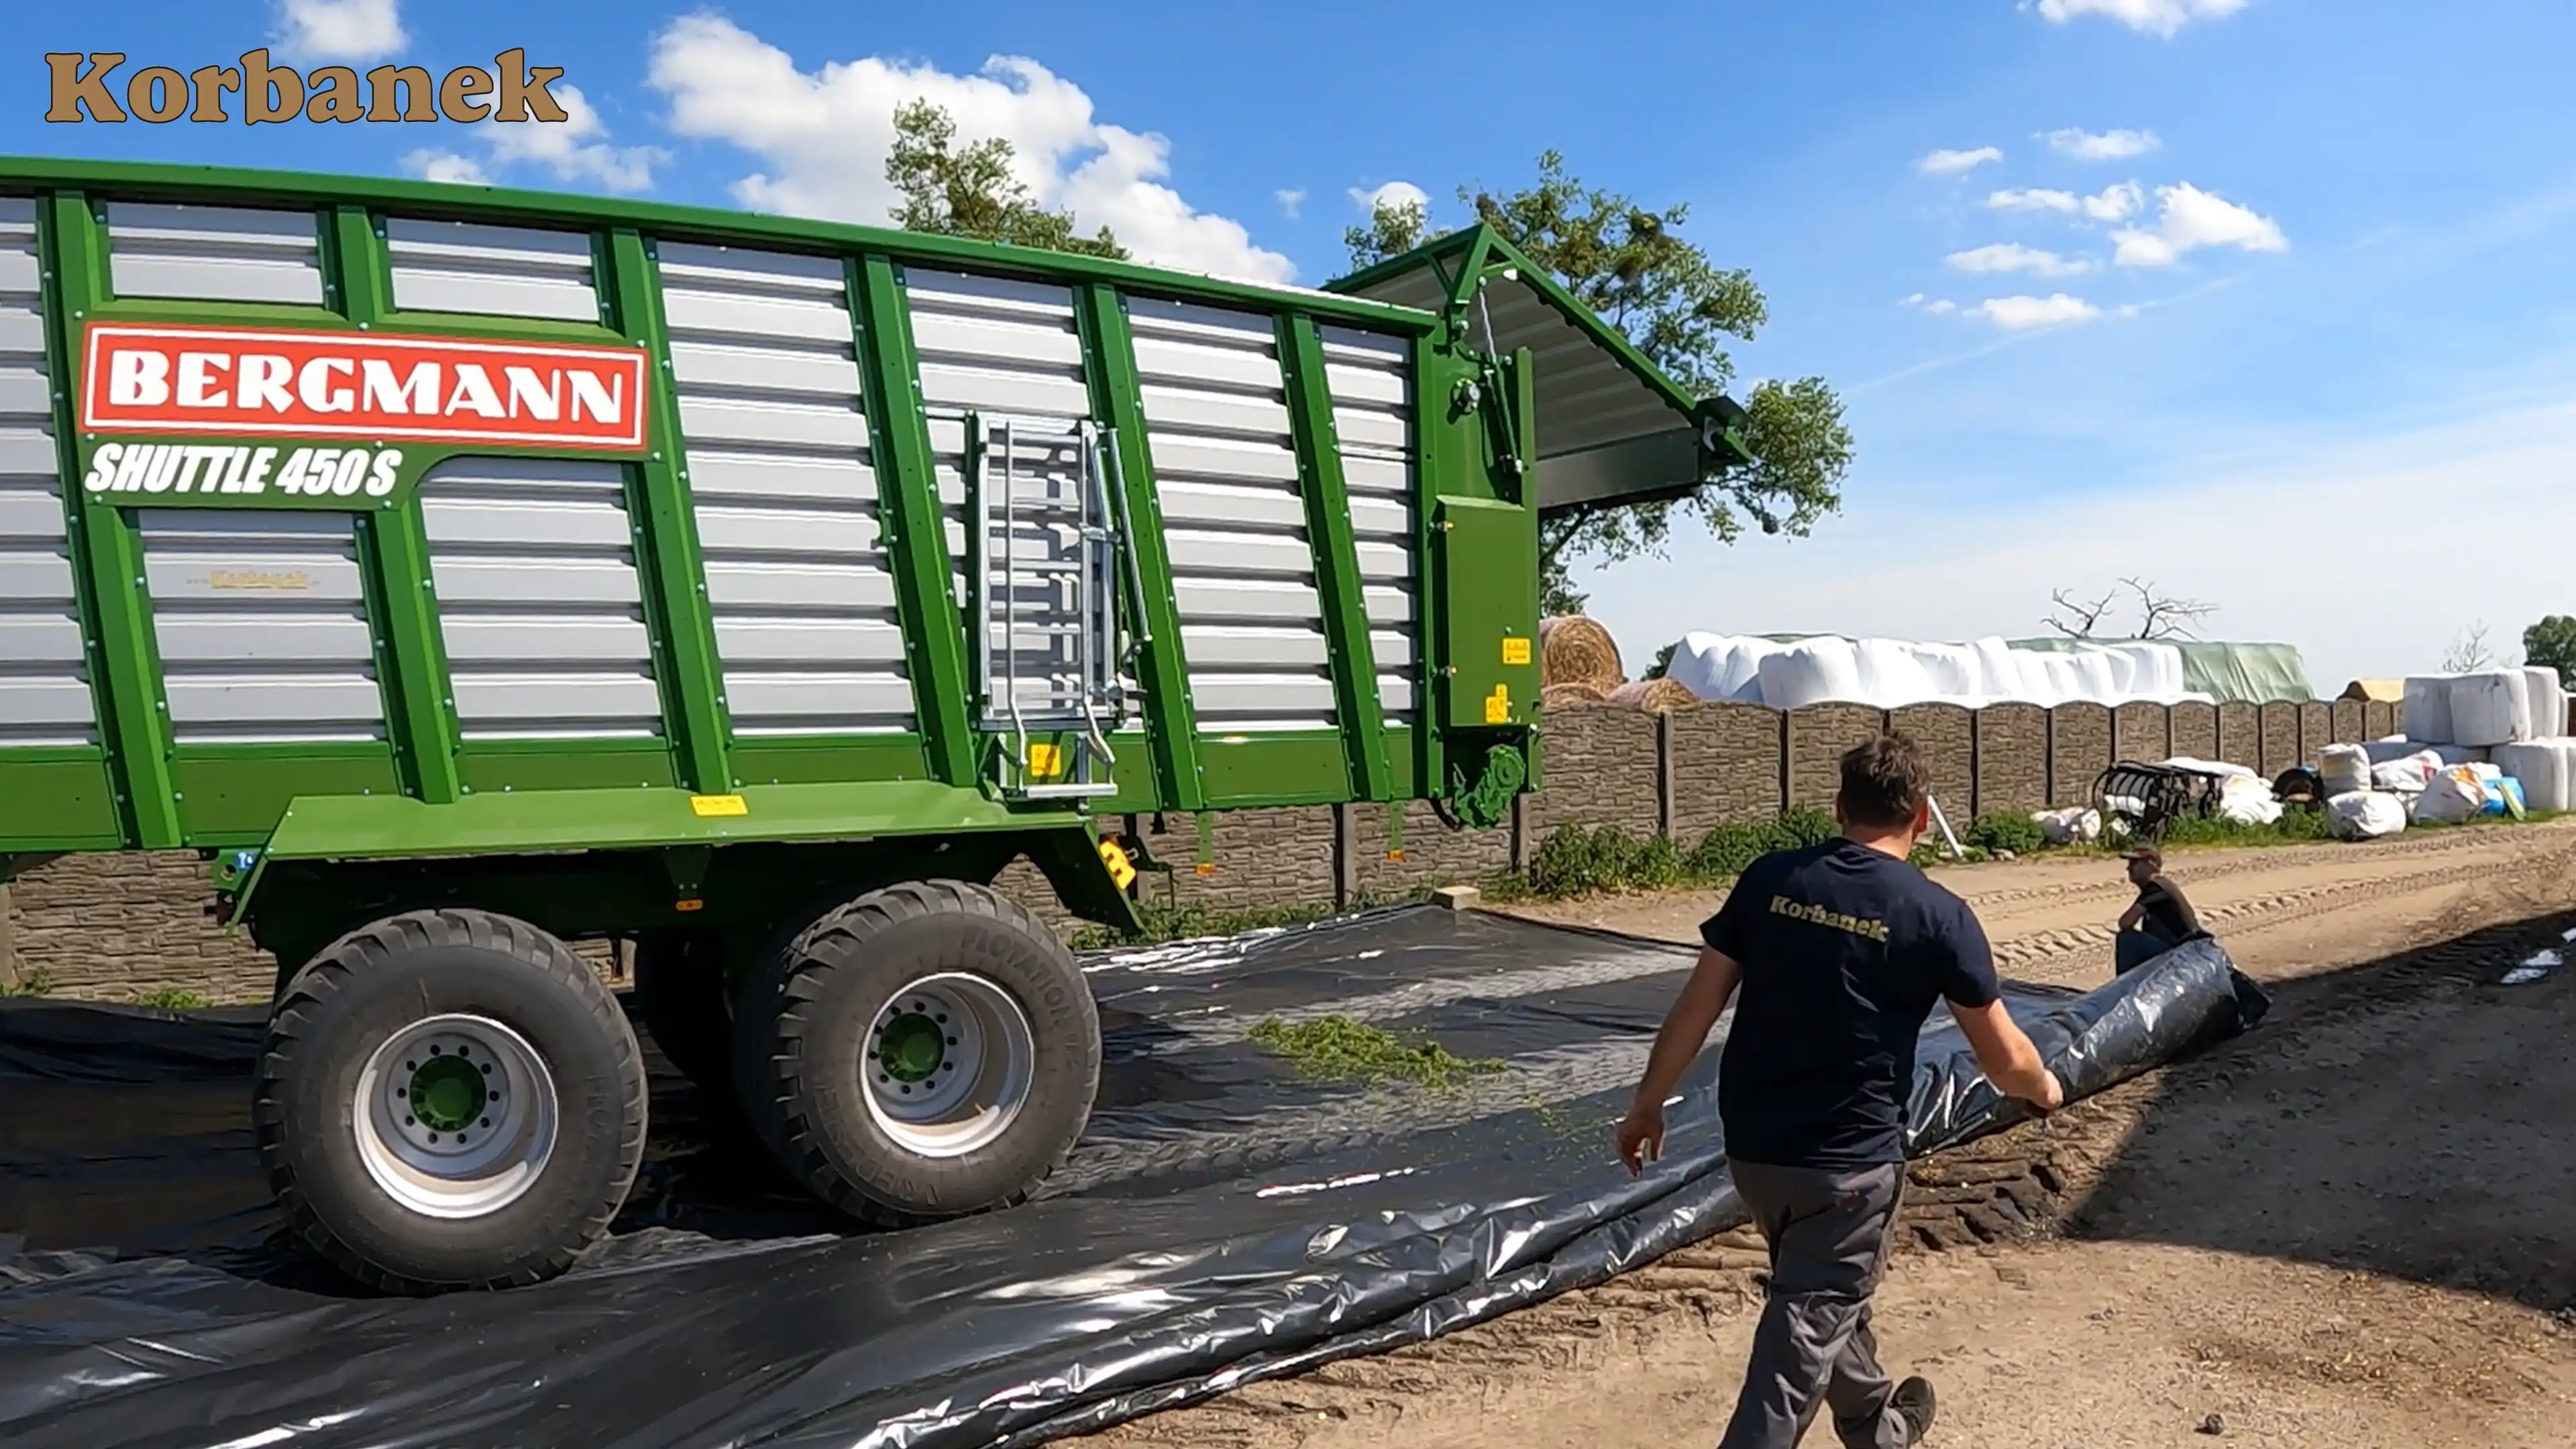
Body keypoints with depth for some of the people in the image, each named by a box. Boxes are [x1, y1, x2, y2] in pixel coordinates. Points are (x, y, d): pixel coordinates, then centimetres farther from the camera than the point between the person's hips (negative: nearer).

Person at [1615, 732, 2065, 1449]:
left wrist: (1647, 1106, 9)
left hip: (1752, 1147, 5)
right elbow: (2005, 1059, -1)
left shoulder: (1768, 879, -2)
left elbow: (1696, 1007, -1)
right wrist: (2046, 1088, 22)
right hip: (1850, 1161, -5)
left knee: (1826, 1295, 26)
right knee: (1804, 1336, 3)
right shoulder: (1938, 915, -9)